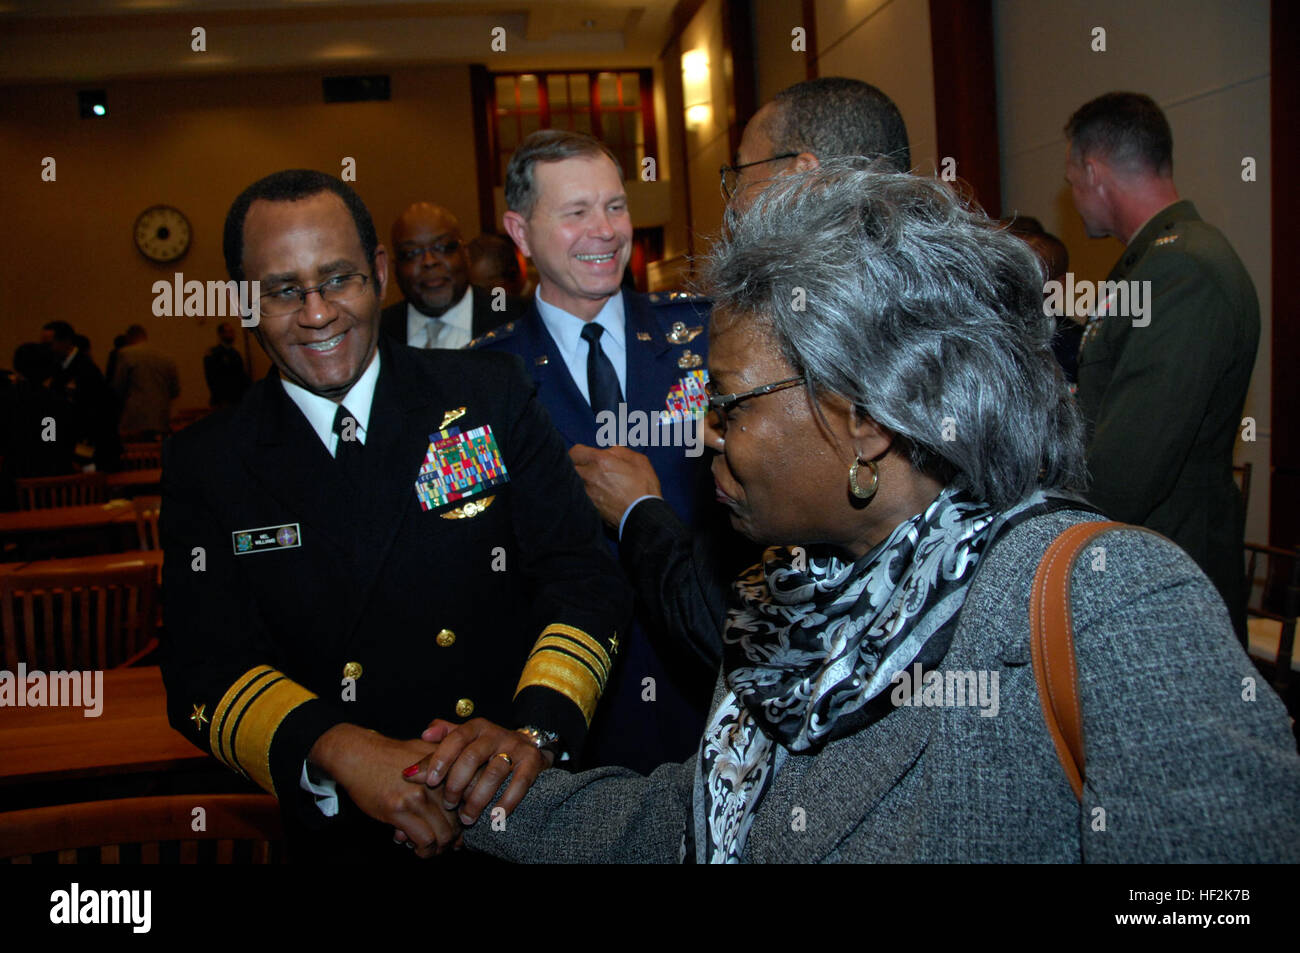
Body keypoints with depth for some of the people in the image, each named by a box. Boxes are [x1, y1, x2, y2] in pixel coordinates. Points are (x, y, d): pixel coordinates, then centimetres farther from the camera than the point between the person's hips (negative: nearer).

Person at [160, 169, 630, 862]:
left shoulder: (490, 394, -4)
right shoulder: (204, 464, -2)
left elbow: (586, 578, -9)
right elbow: (204, 668, -10)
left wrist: (534, 728, -26)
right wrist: (341, 753, -28)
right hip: (342, 839, 0)